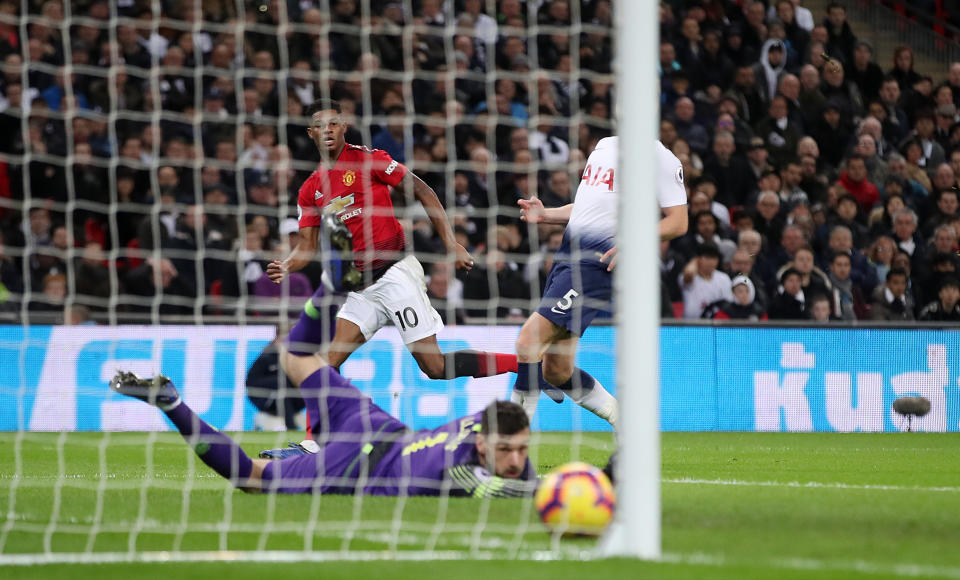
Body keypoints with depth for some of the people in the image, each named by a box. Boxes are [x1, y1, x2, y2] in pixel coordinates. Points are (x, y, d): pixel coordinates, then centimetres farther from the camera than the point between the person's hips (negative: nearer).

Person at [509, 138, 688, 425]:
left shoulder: (660, 157, -5)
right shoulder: (604, 146, 20)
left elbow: (678, 221, -7)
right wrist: (544, 214, 15)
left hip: (599, 261, -9)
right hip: (568, 255, 9)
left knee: (529, 339, -18)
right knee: (555, 372, 7)